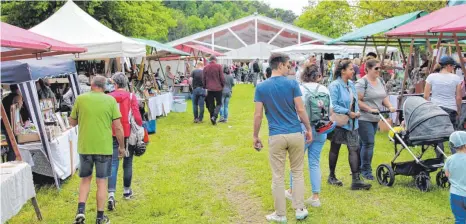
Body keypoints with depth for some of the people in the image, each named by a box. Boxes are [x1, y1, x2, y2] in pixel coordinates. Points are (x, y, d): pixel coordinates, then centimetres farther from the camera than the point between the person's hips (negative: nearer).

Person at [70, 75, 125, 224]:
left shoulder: (80, 99, 0)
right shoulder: (110, 100, -4)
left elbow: (72, 122, 10)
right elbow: (118, 127, -5)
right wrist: (122, 146, 7)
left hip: (84, 147, 1)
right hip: (104, 147, -1)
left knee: (85, 179, 18)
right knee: (101, 181, 9)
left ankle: (81, 211, 3)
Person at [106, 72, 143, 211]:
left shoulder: (108, 97, -3)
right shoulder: (131, 97, -6)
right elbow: (137, 117, -12)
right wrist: (141, 127, 3)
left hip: (112, 135, 0)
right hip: (128, 134, 0)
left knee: (113, 164, 0)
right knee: (127, 163, 15)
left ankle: (111, 194, -14)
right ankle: (127, 191, 29)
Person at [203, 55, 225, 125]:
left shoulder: (205, 68, 5)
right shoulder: (219, 66, -5)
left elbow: (203, 79, 7)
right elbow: (222, 77, -7)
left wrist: (205, 87, 16)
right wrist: (223, 85, 8)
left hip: (209, 89, 3)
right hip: (218, 88, -3)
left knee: (211, 105, 10)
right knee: (219, 103, 8)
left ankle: (213, 120, 12)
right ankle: (214, 116, -14)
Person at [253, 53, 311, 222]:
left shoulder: (261, 87, -2)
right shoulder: (292, 84, -5)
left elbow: (258, 115, -3)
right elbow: (300, 110, -6)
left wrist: (255, 136, 8)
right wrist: (309, 128, 6)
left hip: (276, 136, 0)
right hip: (296, 134, 0)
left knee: (278, 177, 7)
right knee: (297, 173, 16)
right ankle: (300, 209, 18)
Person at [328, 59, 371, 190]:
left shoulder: (351, 84, 9)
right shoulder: (335, 86, -15)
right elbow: (333, 105, -20)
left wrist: (357, 112, -2)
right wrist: (348, 113, -20)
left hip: (352, 123, 6)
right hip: (339, 123, -6)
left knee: (354, 149, -2)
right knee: (335, 149, 9)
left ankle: (356, 180, -2)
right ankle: (332, 176, 25)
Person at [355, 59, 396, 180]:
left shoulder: (380, 80, 12)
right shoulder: (362, 82, -14)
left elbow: (384, 97, 16)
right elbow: (357, 101, -18)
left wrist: (390, 106, 0)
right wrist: (370, 109, -22)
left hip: (375, 118, 8)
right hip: (364, 118, -8)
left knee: (363, 143, 13)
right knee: (368, 143, -9)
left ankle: (360, 168, 21)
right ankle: (366, 170, 0)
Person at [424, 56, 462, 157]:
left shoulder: (431, 77, -1)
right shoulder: (456, 78, -1)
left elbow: (426, 96, 1)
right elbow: (458, 97, 3)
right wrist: (458, 111, 17)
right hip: (451, 110, 0)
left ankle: (440, 159, 10)